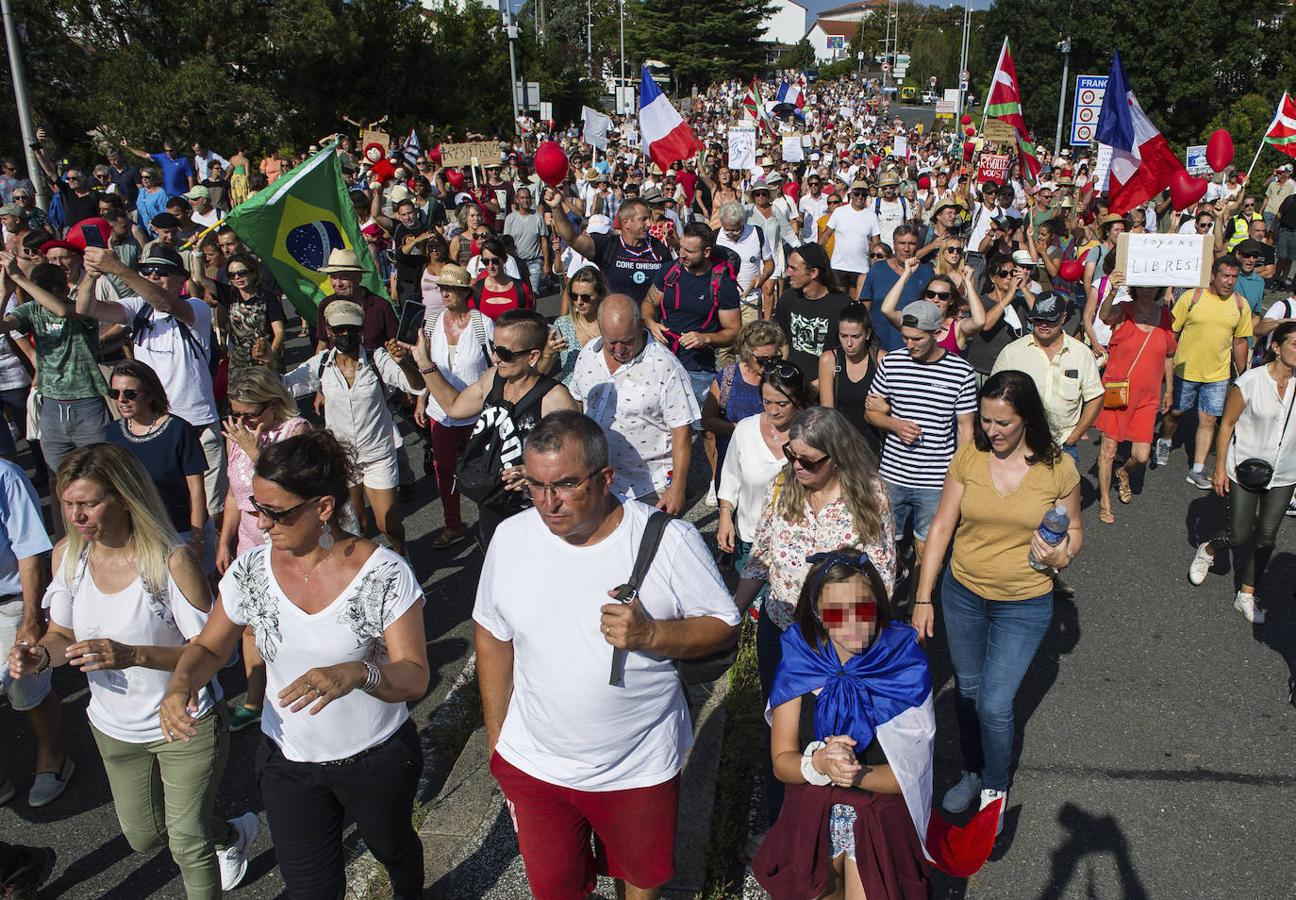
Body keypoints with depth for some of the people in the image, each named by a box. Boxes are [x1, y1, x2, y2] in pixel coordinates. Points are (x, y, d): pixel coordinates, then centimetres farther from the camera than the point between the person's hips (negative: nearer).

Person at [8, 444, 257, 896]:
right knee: (143, 837, 25)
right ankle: (233, 835, 53)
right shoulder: (67, 554, -9)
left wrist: (133, 655, -37)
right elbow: (63, 633, 4)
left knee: (187, 844, 6)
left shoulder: (171, 561, -26)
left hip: (185, 724, -6)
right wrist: (39, 655, -20)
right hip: (115, 727, 6)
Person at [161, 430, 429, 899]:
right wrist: (179, 685, -20)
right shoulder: (250, 570, -12)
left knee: (393, 848, 27)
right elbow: (209, 647, 2)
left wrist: (357, 673, -45)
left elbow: (414, 677, -24)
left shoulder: (384, 574, -23)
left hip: (378, 758, -2)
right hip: (289, 762, 2)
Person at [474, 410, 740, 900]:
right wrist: (496, 742, 5)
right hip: (532, 763, 2)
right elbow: (492, 635, 2)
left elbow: (724, 626, -11)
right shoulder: (512, 538, -11)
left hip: (640, 767, -1)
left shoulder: (669, 540, -20)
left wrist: (650, 634, -29)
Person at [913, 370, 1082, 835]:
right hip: (962, 594, 3)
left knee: (994, 704, -3)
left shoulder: (1057, 467, -11)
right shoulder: (969, 457, -9)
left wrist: (1062, 555, -20)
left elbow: (1074, 531, 4)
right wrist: (923, 598, -6)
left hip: (1024, 604, -2)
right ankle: (972, 771, 42)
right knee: (967, 690, 17)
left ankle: (995, 789, 25)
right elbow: (941, 528, -5)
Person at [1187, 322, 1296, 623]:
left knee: (1266, 539, 8)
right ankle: (1207, 550, 36)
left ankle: (1246, 596, 24)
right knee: (1239, 536, 2)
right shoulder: (1250, 382, -16)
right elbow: (1227, 423, -8)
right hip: (1245, 470, -3)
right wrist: (1220, 467, -7)